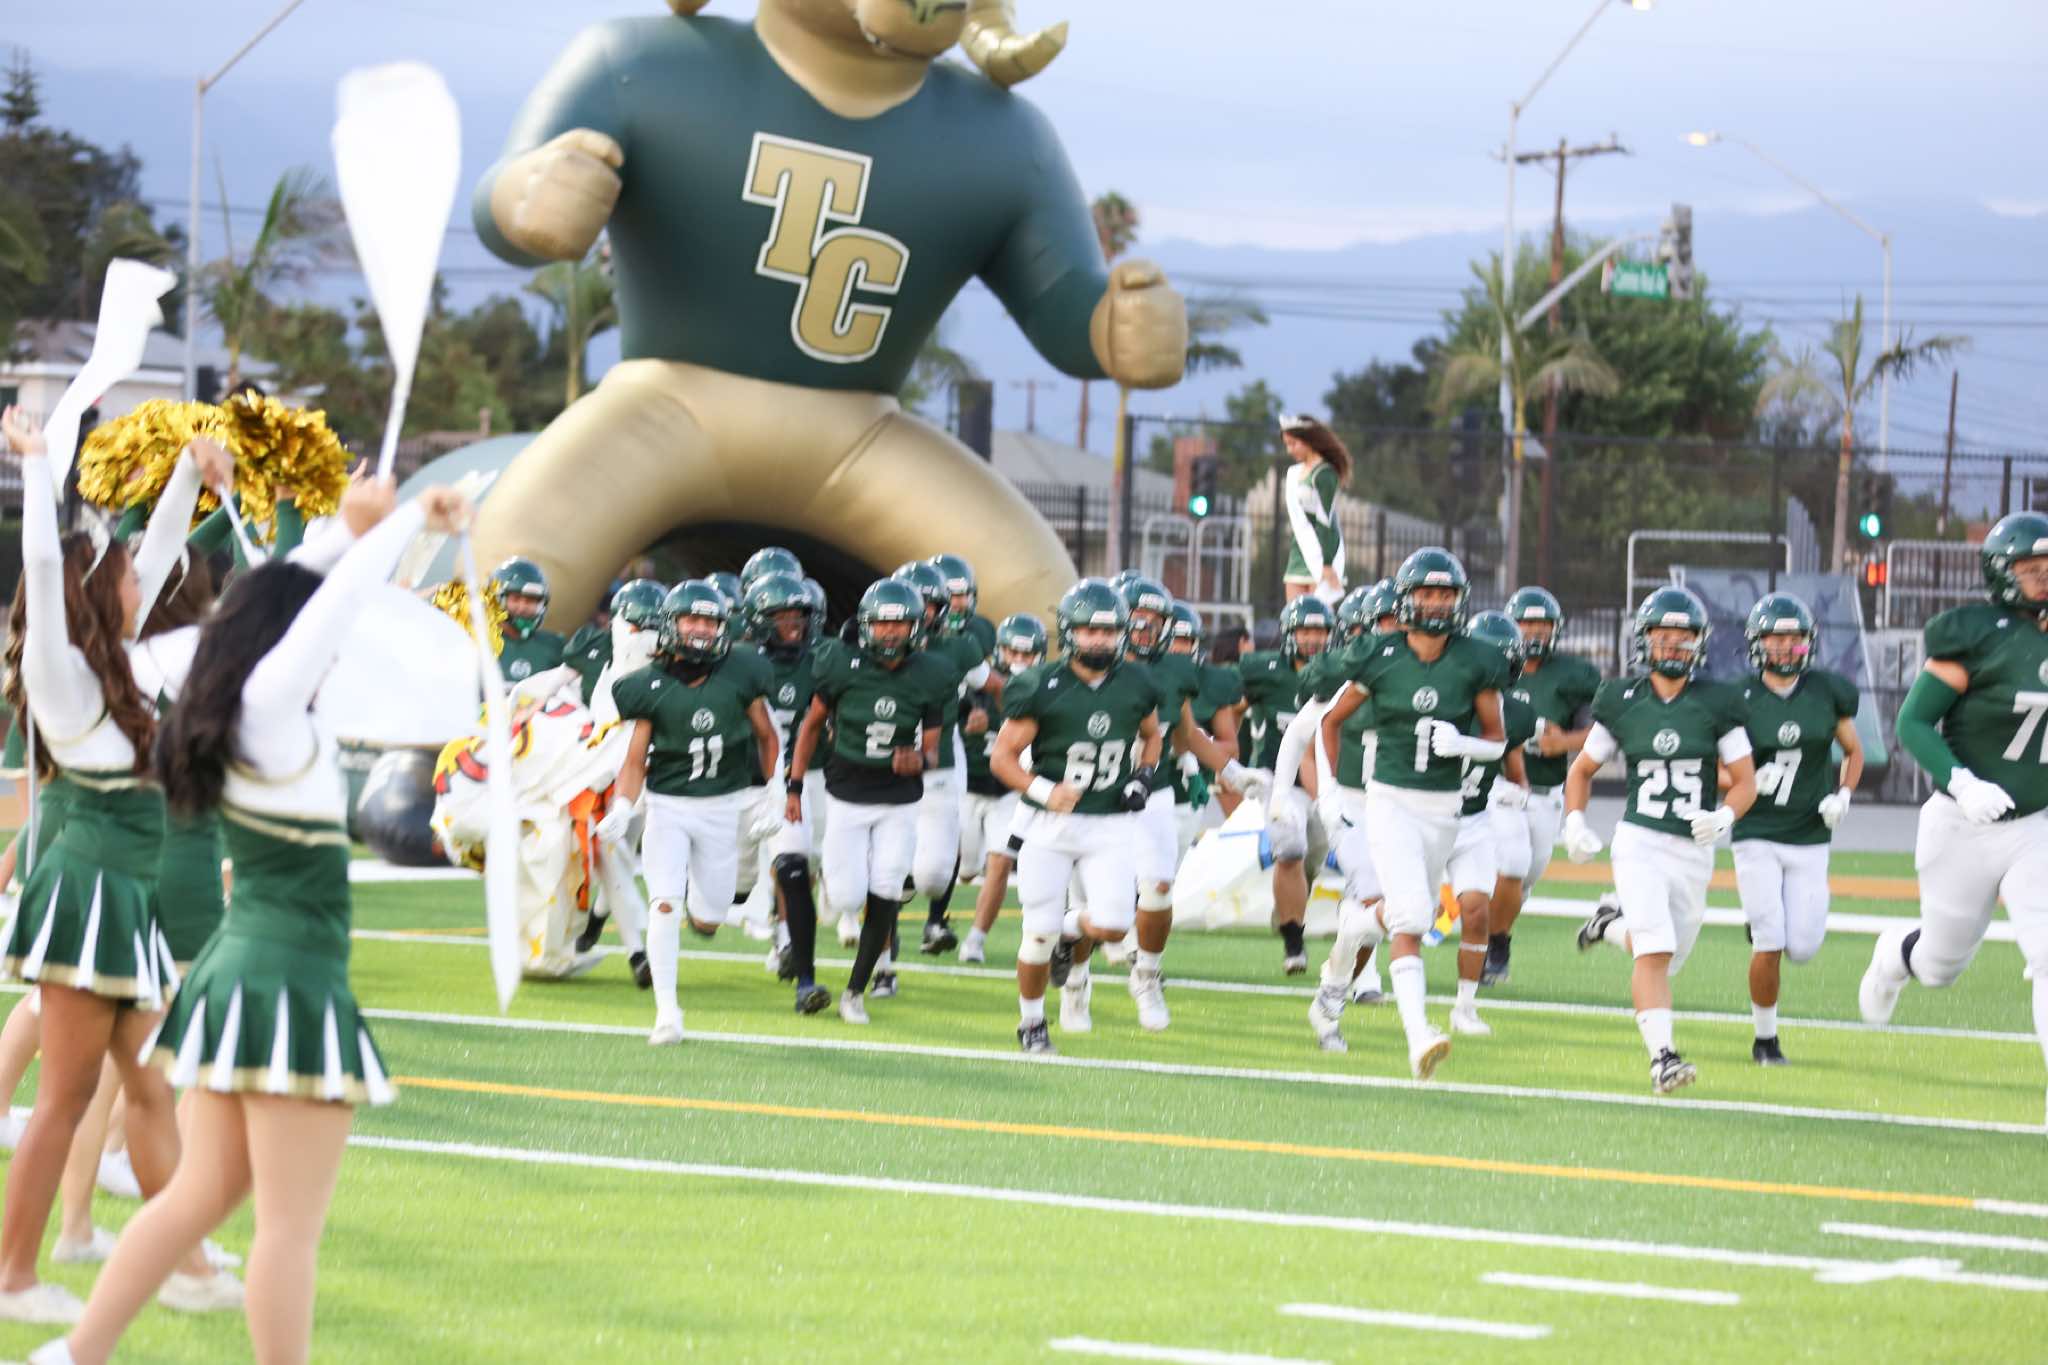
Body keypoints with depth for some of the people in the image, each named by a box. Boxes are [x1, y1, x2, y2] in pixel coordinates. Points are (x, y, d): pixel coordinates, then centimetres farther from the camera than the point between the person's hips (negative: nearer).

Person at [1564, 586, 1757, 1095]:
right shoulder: (1622, 701, 2)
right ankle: (1662, 1056, -20)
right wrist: (1574, 824, -3)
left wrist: (1724, 816, -17)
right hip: (1639, 843, -2)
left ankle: (1613, 925, 43)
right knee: (1655, 953, -19)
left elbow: (1745, 781, 4)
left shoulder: (1717, 704, 1)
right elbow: (1582, 770, 13)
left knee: (1662, 956, 13)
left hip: (1695, 850, 2)